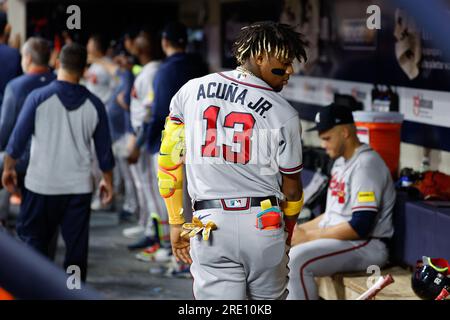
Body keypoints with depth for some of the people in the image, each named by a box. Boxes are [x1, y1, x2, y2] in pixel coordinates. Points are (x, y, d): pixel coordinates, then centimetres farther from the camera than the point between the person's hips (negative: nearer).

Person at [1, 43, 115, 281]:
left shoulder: (39, 98, -9)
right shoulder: (94, 104, -1)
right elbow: (104, 149, 5)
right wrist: (107, 180, 18)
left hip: (41, 184, -2)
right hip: (79, 187, 2)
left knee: (32, 237, 10)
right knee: (77, 245, 8)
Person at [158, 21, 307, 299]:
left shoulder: (191, 91, 5)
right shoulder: (283, 114, -3)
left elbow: (169, 161, 7)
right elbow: (291, 188, 6)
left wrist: (177, 223, 15)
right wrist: (286, 235, 24)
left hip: (209, 224, 1)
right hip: (263, 224, -1)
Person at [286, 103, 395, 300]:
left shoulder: (366, 164, -17)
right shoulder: (341, 162, 14)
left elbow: (361, 227, -24)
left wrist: (309, 236, -19)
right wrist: (302, 228, 6)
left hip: (367, 245, -10)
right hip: (335, 238, 10)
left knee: (297, 259, -29)